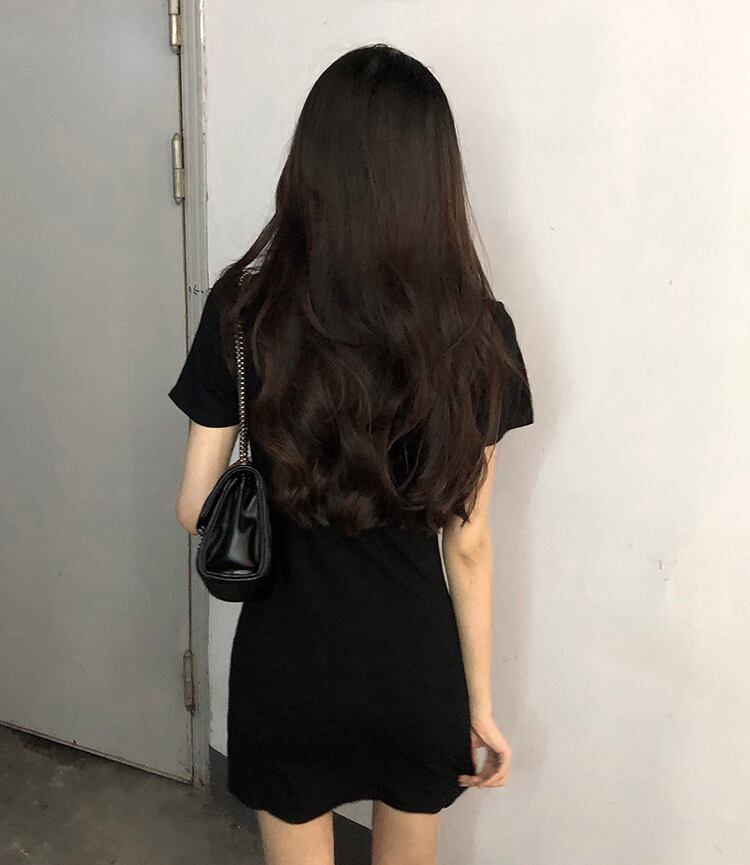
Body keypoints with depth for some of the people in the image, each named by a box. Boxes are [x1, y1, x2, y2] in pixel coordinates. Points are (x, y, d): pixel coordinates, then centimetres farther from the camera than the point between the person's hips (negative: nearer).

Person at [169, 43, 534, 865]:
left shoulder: (245, 311, -17)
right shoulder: (475, 331, -15)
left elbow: (195, 510, -9)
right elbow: (468, 543, -10)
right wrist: (480, 701, 3)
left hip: (286, 665, -1)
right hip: (416, 665, 1)